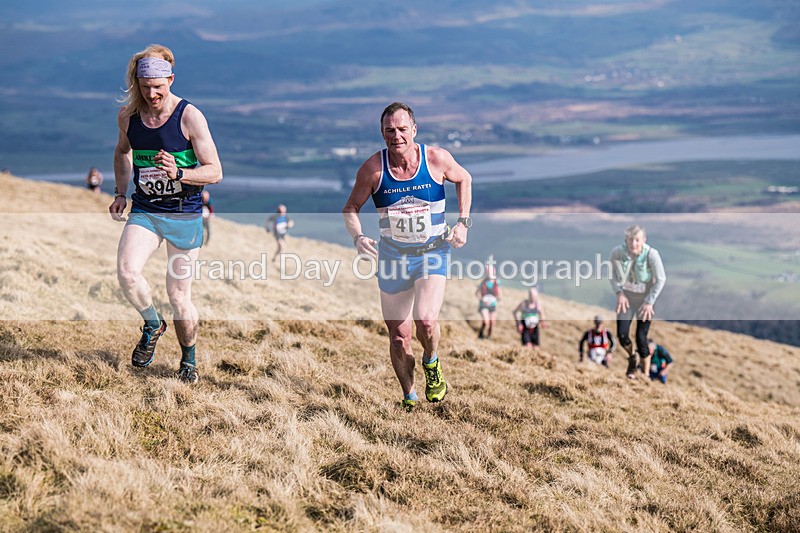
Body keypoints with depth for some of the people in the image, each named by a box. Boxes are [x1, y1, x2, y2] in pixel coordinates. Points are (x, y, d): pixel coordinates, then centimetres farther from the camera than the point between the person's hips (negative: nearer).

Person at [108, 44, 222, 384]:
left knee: (179, 296, 2)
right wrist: (120, 193, 14)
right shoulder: (127, 116, 1)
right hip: (144, 211, 3)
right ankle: (152, 326, 5)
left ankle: (188, 359, 28)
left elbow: (215, 171, -11)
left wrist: (179, 174, -28)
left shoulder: (189, 117, -12)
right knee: (126, 271, -24)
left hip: (185, 215, -3)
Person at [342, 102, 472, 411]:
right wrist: (358, 237, -19)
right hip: (393, 256, 1)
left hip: (433, 251, -1)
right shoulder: (373, 168, -12)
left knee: (426, 320, -23)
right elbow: (351, 208, 1)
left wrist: (463, 222, 0)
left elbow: (463, 179, 9)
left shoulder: (437, 158, -11)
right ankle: (409, 397, 28)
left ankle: (431, 363, 11)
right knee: (398, 337, 5)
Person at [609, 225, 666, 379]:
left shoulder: (651, 254, -25)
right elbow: (613, 274, 2)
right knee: (622, 333, -6)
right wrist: (619, 293, -8)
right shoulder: (617, 252, -17)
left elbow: (661, 280, -14)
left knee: (641, 337, -6)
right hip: (626, 296, 3)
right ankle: (632, 358, 28)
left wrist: (649, 302, -13)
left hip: (645, 297, -3)